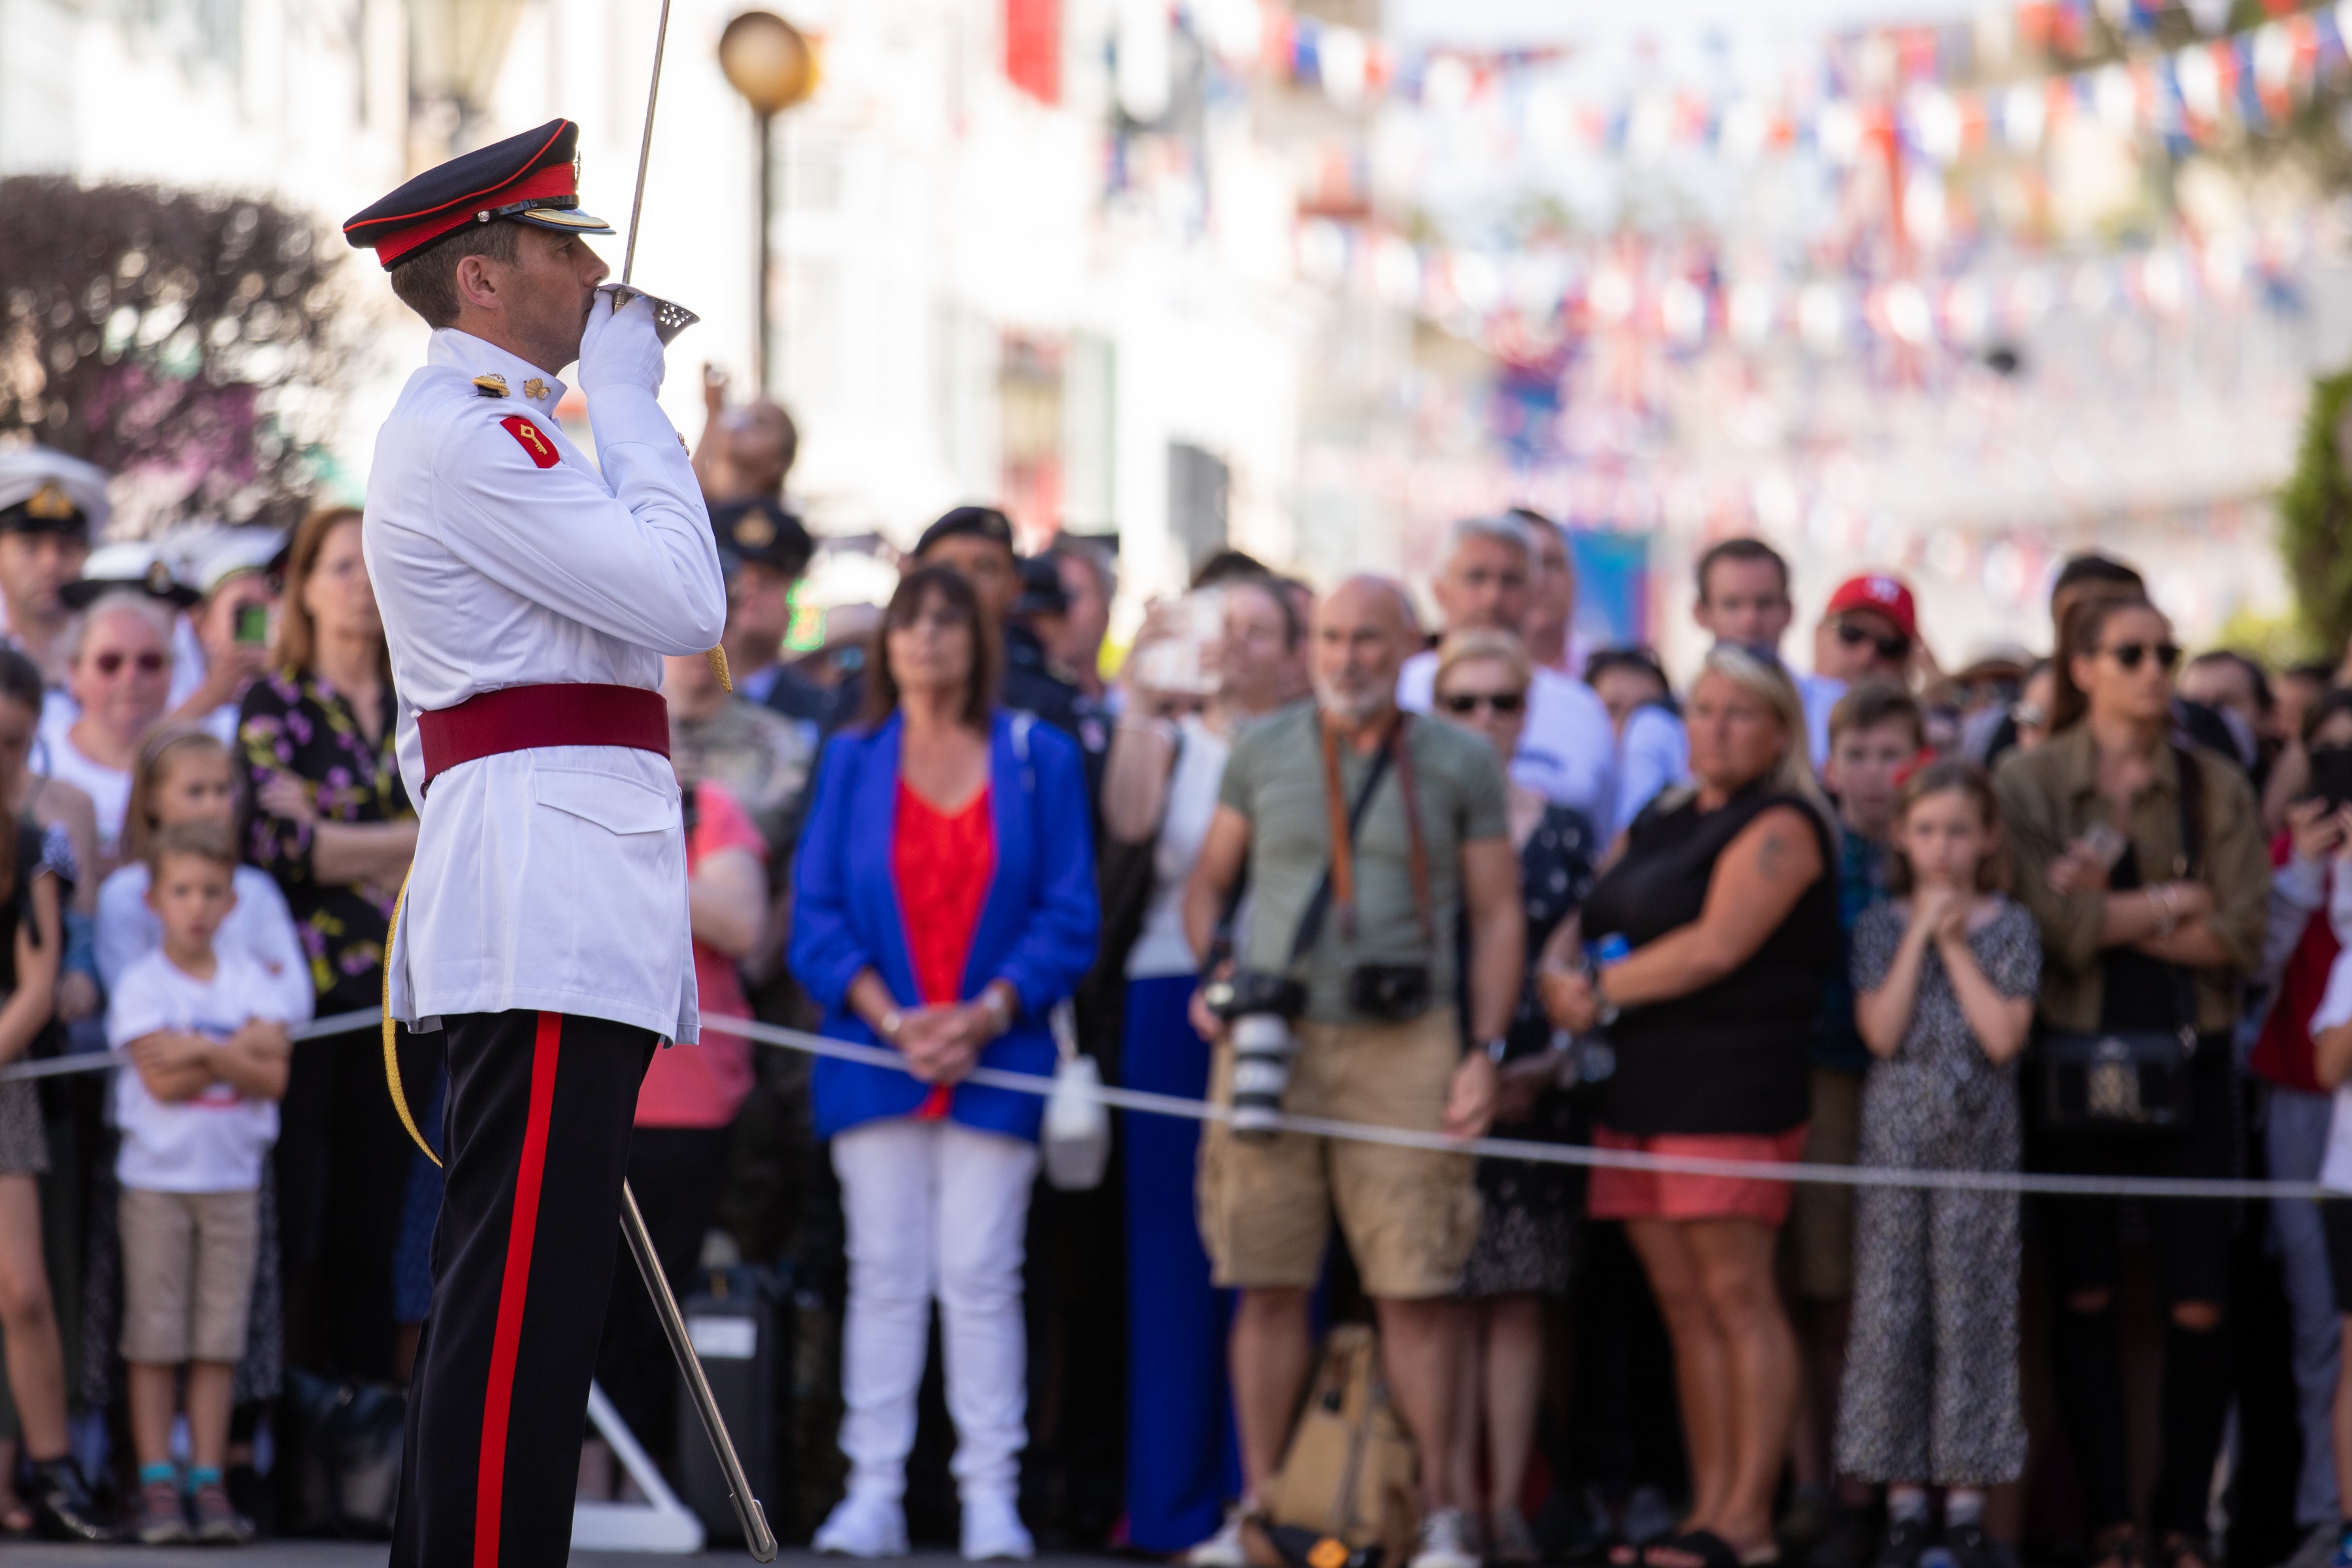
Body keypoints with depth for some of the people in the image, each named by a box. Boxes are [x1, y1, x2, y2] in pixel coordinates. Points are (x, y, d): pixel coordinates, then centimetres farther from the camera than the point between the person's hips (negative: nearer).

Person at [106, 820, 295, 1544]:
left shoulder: (252, 983, 7)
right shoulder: (142, 985, -2)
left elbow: (272, 1076, -3)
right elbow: (162, 1080, -11)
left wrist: (204, 1052, -17)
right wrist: (242, 1049, -11)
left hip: (233, 1178, 3)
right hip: (157, 1178, -3)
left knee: (219, 1341, 2)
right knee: (155, 1339, -3)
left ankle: (208, 1483, 5)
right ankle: (157, 1485, 0)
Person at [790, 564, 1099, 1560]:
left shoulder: (1039, 759, 6)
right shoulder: (852, 762, 9)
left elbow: (1069, 916, 2)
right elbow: (816, 915, 4)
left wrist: (986, 1014, -11)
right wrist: (892, 1019, -9)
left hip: (995, 1061, -1)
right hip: (874, 1058, 1)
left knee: (980, 1278, -4)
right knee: (885, 1277, -1)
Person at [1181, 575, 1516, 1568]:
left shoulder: (1461, 765, 6)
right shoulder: (1263, 751, 10)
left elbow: (1497, 915, 7)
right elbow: (1209, 879, 19)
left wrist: (1486, 1052, -1)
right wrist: (1210, 978, 1)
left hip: (1405, 1046, -2)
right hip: (1271, 1039, 2)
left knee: (1415, 1289, -5)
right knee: (1268, 1285, 1)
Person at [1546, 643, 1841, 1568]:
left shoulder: (1780, 827, -5)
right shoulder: (1662, 824, 21)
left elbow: (1717, 945, -15)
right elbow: (1592, 925, 22)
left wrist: (1603, 993, -6)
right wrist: (1563, 984, -1)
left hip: (1732, 1091, -8)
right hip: (1640, 1091, 8)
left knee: (1736, 1297, -9)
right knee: (1682, 1305, 6)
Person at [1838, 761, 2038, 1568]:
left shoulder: (2010, 928, 3)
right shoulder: (1881, 926, 5)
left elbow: (2004, 1036, -9)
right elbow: (1882, 1032, -8)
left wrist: (1955, 945, -8)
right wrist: (1920, 936, -9)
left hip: (1979, 1135, -1)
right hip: (1897, 1131, 1)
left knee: (1973, 1310, -1)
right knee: (1891, 1309, -1)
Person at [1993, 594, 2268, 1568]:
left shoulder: (2214, 786, 5)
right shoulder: (2028, 784, 0)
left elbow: (2242, 936, -6)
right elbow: (2055, 929, -12)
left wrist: (2110, 917, -11)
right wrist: (2173, 905, -7)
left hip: (2188, 1060, 1)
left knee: (2199, 1305, -4)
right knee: (2085, 1296, 3)